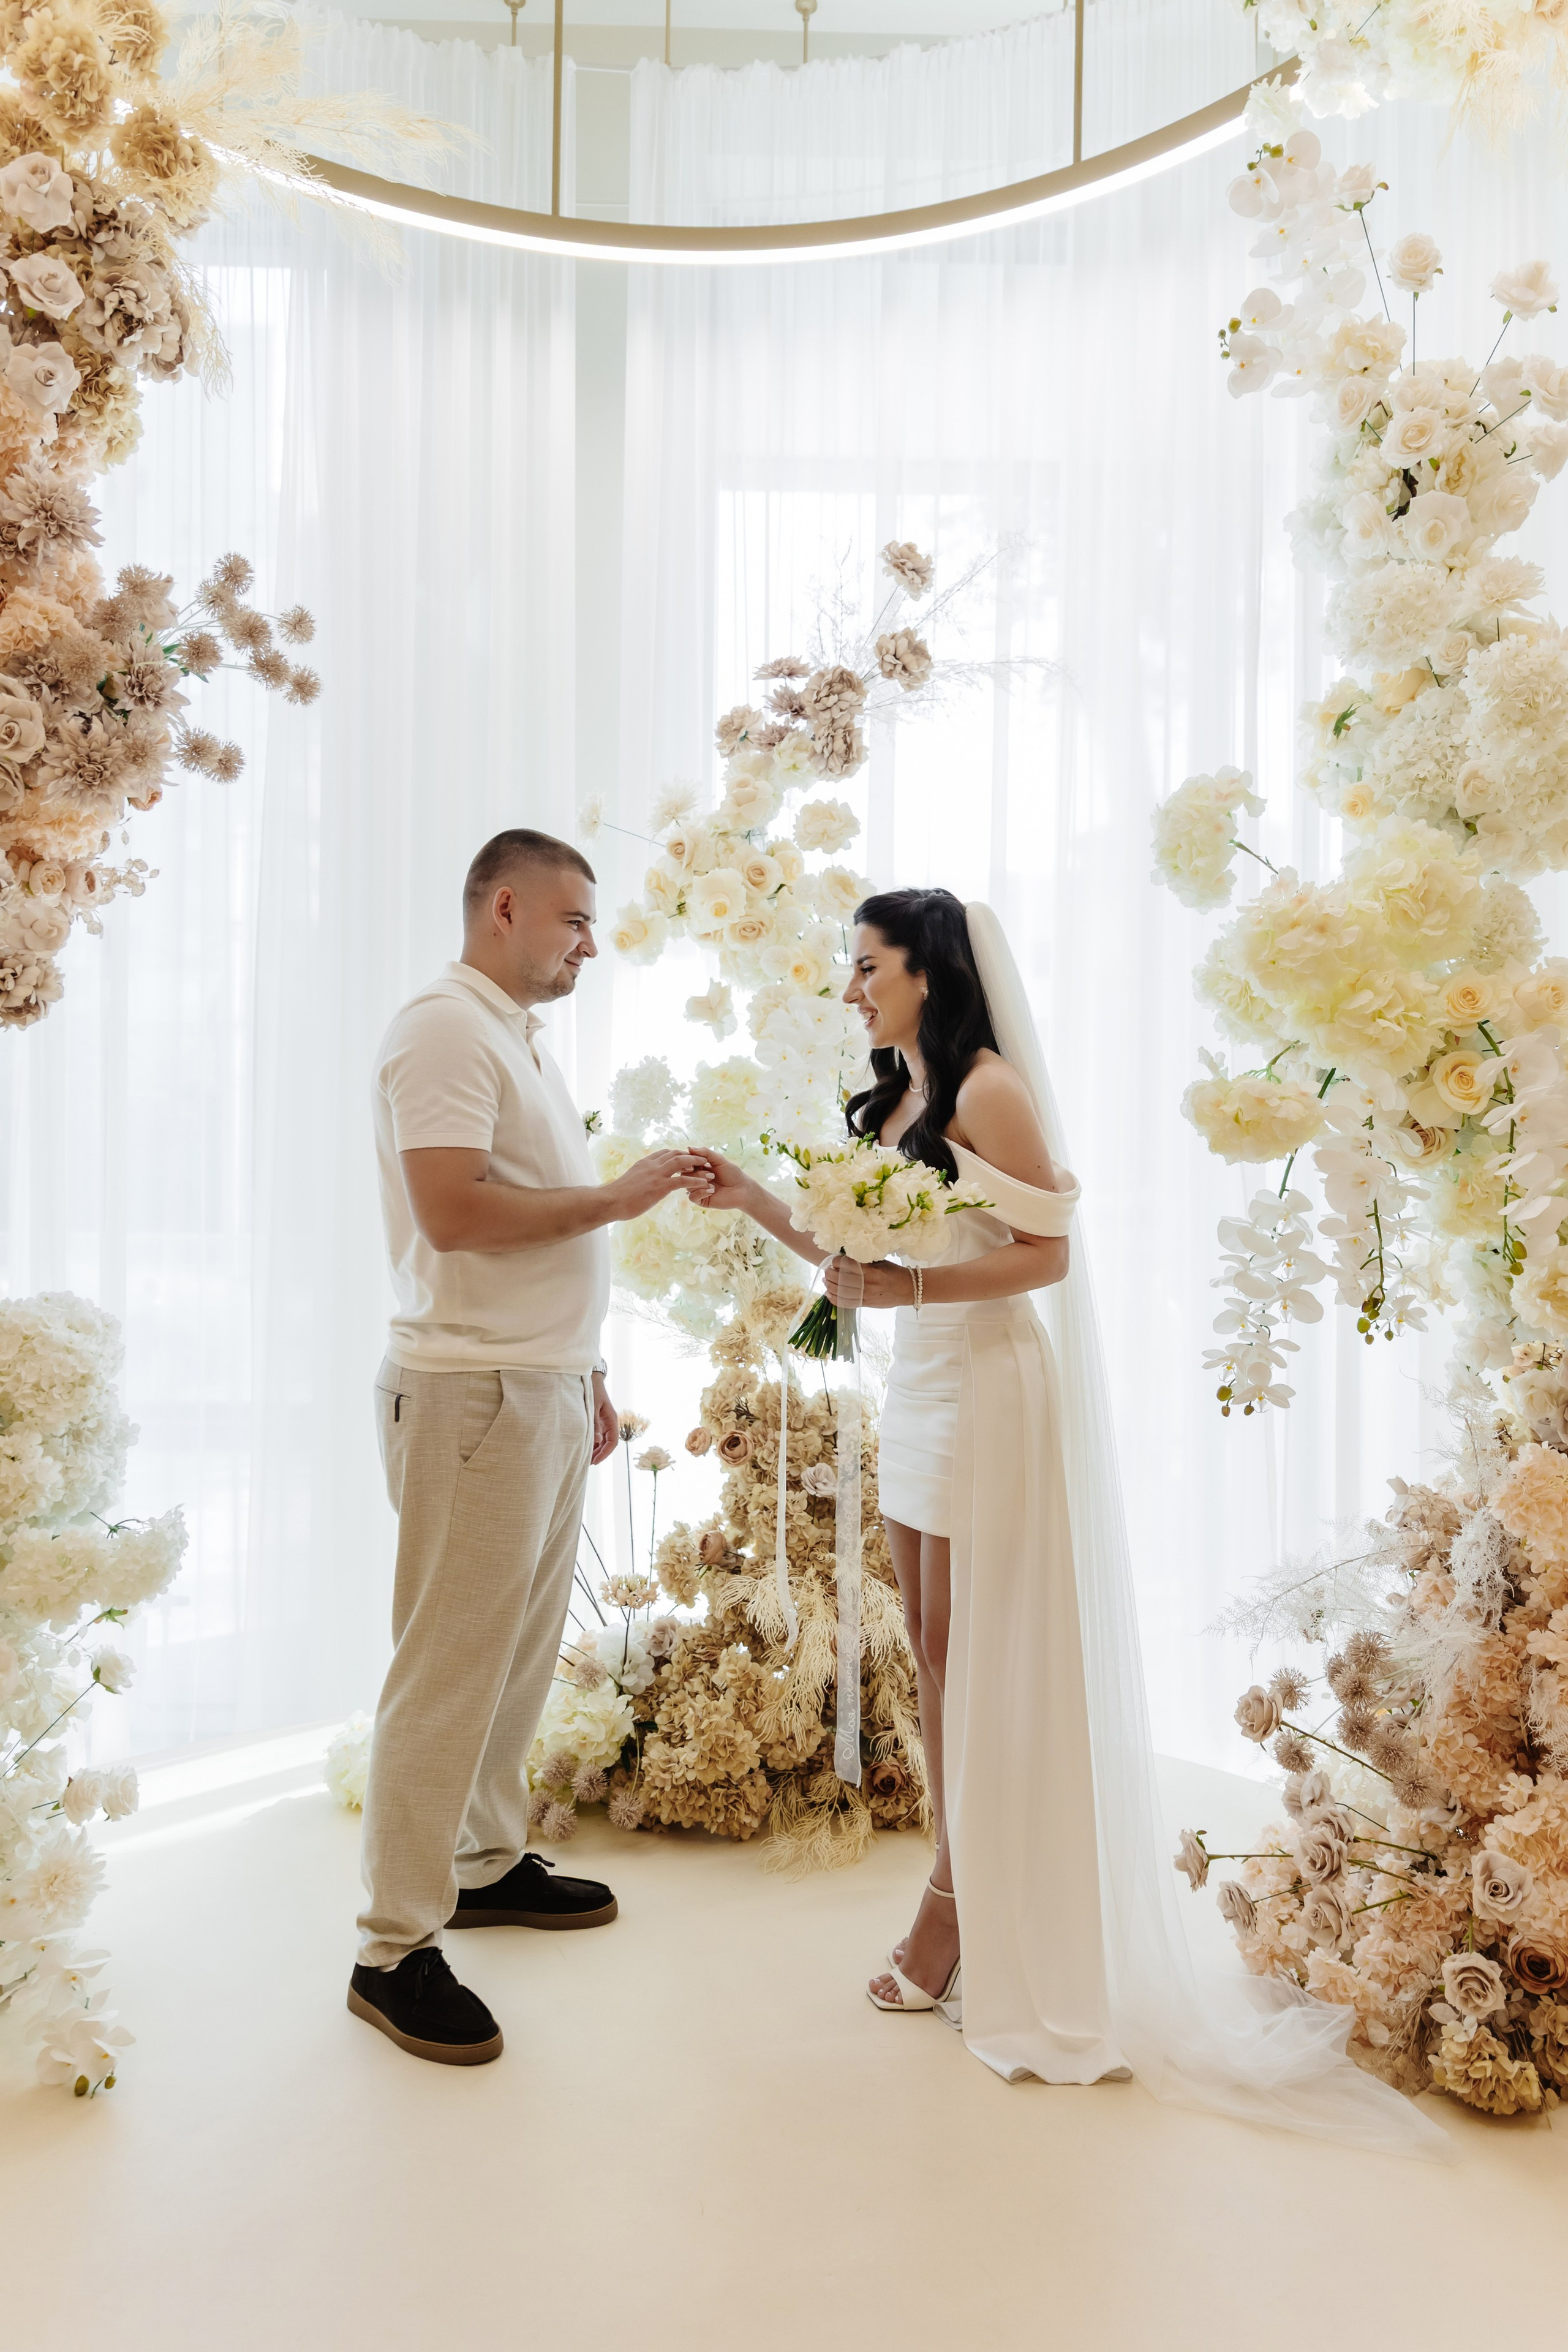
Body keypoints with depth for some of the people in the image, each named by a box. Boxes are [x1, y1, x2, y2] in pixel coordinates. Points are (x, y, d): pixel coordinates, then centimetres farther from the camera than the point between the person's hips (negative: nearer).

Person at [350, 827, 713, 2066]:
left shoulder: (521, 1039, 18)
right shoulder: (445, 1029, -12)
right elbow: (454, 1213, -23)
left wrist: (588, 1377, 20)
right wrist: (617, 1195, -15)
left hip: (546, 1388, 10)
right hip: (473, 1393, -10)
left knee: (525, 1648, 17)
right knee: (450, 1667, -4)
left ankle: (488, 1860, 32)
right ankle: (396, 1950, 5)